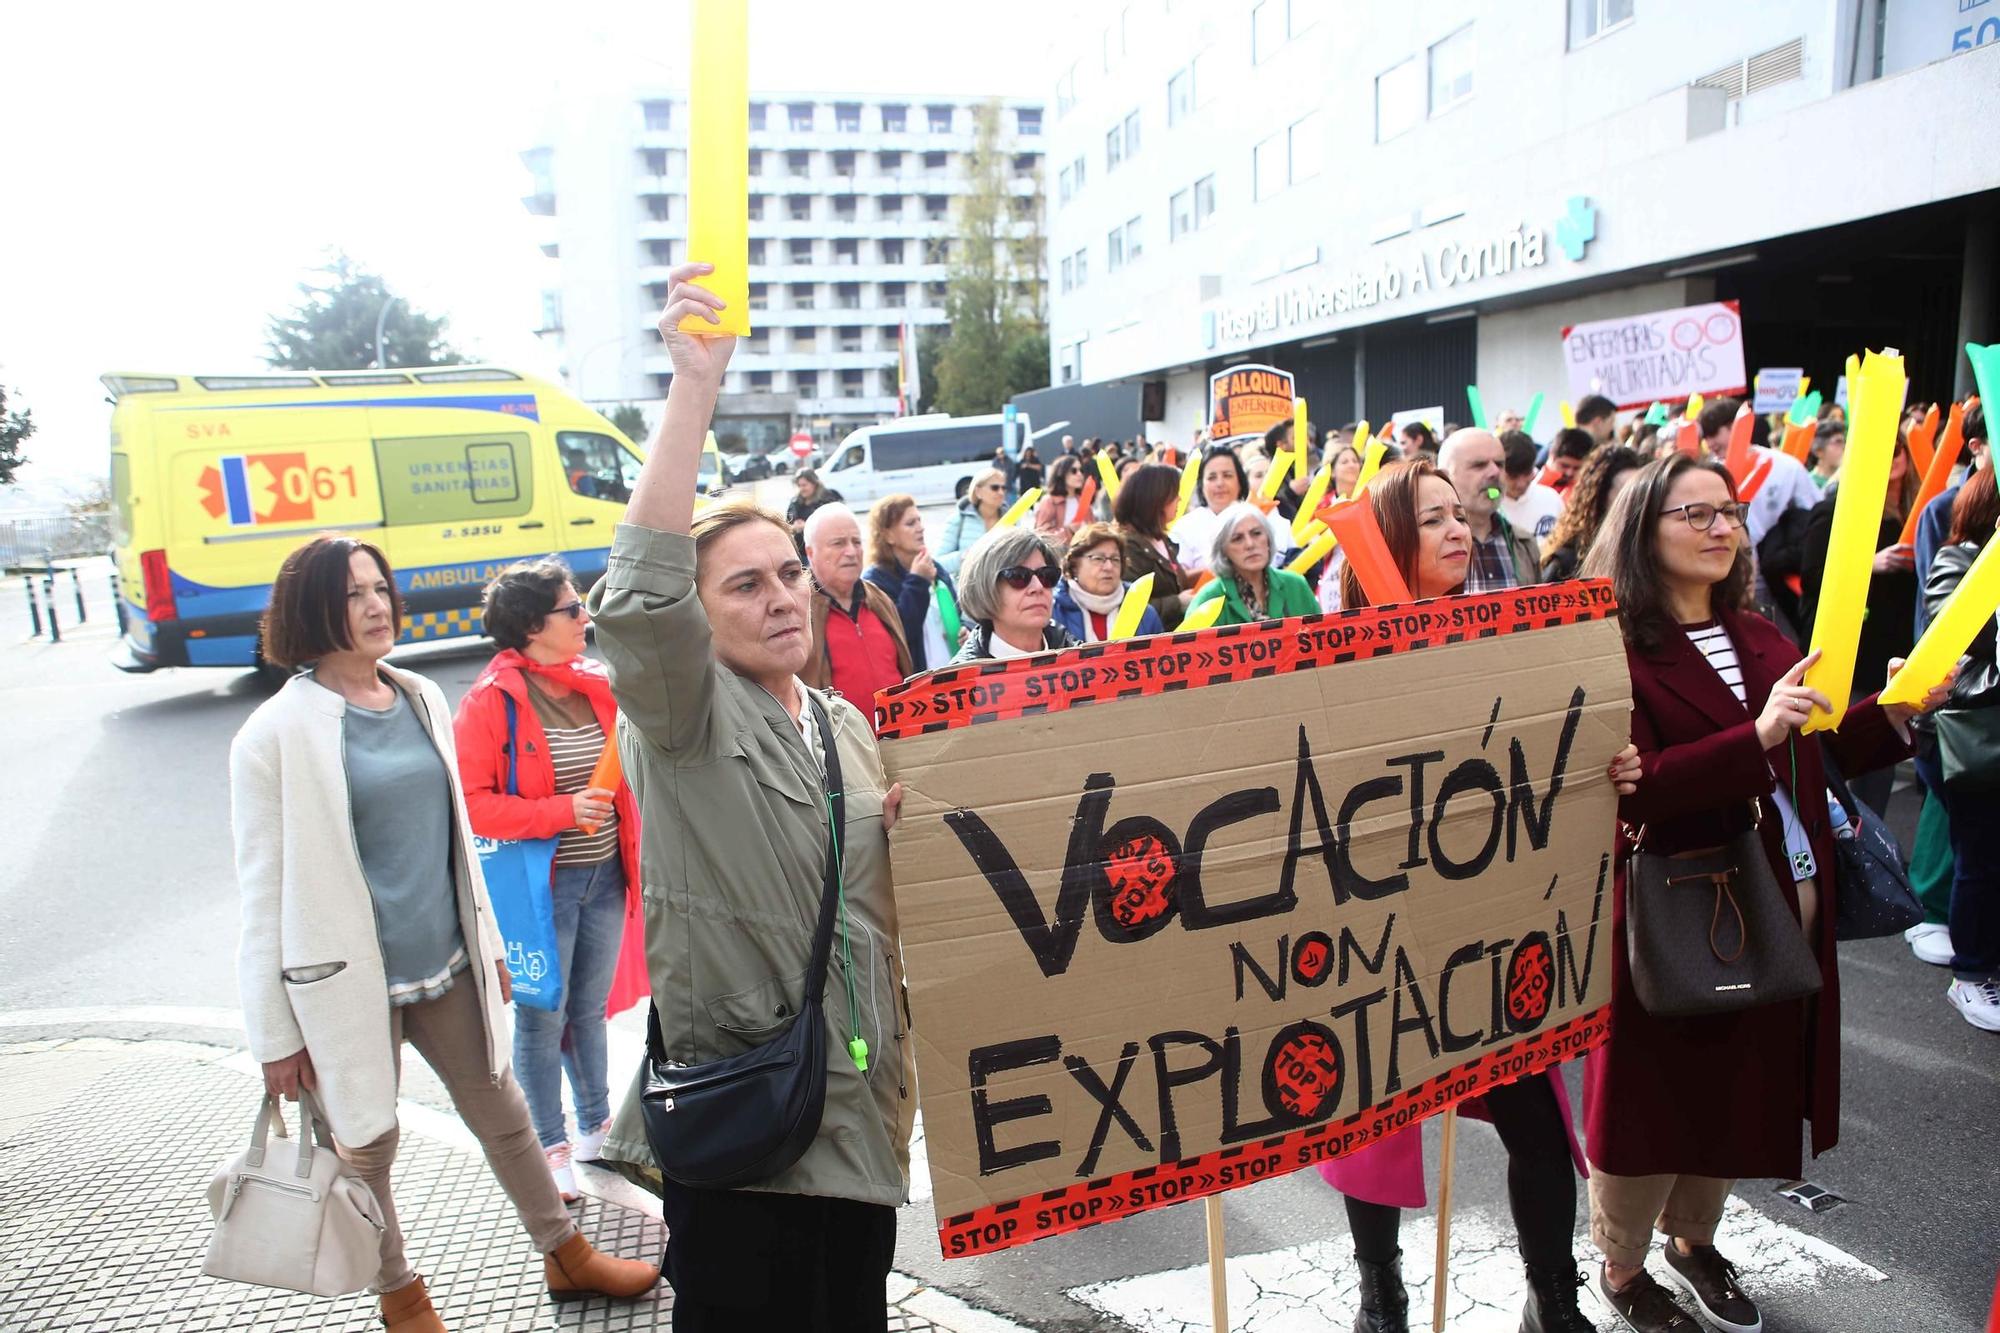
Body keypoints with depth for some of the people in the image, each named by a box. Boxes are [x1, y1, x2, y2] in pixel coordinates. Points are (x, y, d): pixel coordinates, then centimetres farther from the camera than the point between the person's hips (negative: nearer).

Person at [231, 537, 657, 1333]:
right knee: (367, 1147, 14)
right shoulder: (276, 735, -14)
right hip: (350, 984, -5)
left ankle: (565, 1254, 37)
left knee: (503, 1117, 17)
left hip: (448, 967, 5)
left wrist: (488, 942, 15)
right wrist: (276, 1034, -9)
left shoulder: (421, 700, 3)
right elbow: (265, 892, -12)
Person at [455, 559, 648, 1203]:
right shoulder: (490, 702, -13)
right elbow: (471, 803, -16)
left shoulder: (598, 685, 4)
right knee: (542, 1017, 8)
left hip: (603, 877, 5)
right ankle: (550, 1147, 27)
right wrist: (561, 811, -23)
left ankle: (596, 1127, 38)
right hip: (538, 884, -5)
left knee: (590, 1009, 20)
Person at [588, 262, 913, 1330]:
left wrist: (911, 829, -3)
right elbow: (640, 596, -32)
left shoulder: (846, 723, 10)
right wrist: (694, 387, -36)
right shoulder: (680, 711, -10)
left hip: (859, 1105, 6)